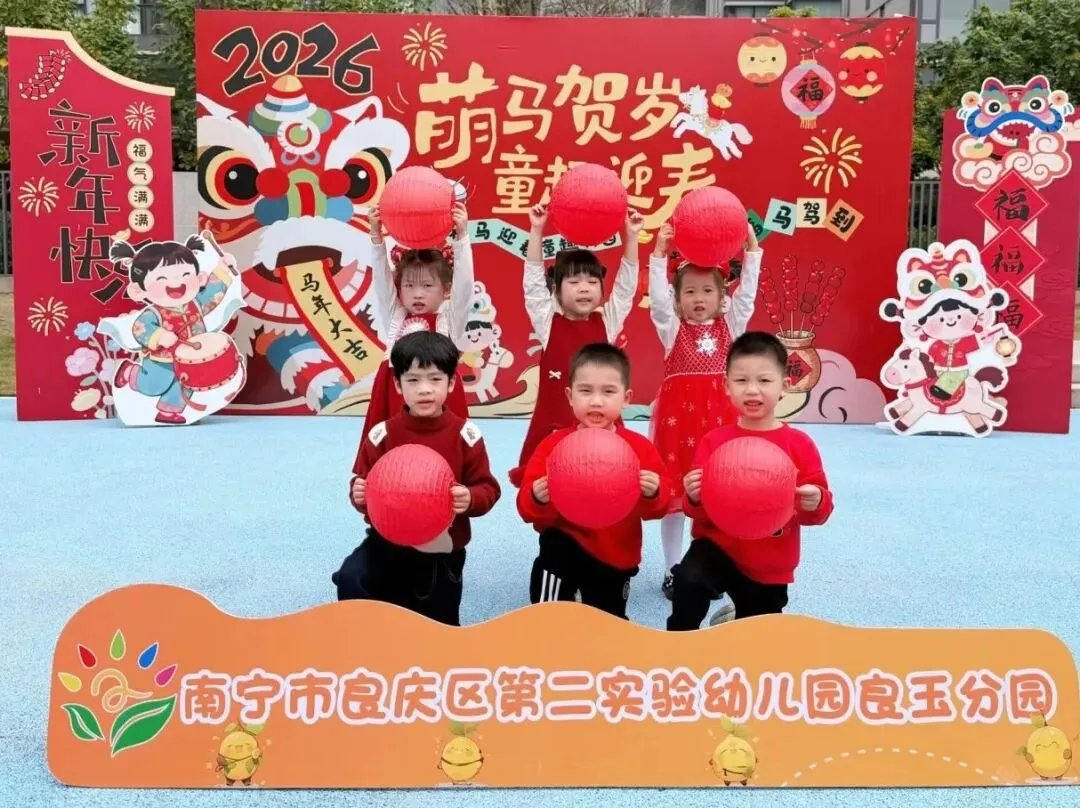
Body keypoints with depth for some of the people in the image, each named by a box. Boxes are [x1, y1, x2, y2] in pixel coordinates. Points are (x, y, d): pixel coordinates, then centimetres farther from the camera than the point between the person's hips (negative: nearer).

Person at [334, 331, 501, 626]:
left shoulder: (466, 435, -9)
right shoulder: (382, 434, -9)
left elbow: (487, 488, -6)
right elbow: (363, 483, -1)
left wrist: (470, 499, -28)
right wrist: (359, 494, -24)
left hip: (442, 553, 0)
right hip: (388, 542, 0)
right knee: (350, 579, -27)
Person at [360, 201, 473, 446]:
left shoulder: (450, 319, 2)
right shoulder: (395, 317, 9)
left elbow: (464, 281, -8)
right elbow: (381, 277, 5)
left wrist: (461, 236, -17)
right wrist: (376, 234, -5)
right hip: (395, 395, 3)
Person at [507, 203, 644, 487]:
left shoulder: (607, 323, 7)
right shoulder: (549, 323, 3)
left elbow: (627, 284, 3)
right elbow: (534, 281, -3)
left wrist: (630, 237, -6)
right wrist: (536, 231, -11)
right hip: (554, 422, -1)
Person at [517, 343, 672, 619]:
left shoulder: (640, 447, -8)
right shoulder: (554, 444, -11)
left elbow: (659, 505, -5)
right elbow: (527, 507, -11)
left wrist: (653, 493, -27)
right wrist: (538, 499, -34)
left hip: (617, 557, 3)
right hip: (564, 549, -2)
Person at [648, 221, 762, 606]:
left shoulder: (730, 325, 8)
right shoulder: (672, 328, 2)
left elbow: (747, 293, 1)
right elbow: (658, 296, -10)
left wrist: (752, 251, -4)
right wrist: (659, 254, -16)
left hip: (718, 415, 2)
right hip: (678, 414, -2)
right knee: (673, 493, 4)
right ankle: (673, 570, 16)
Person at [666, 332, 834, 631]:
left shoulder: (800, 444, -6)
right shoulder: (714, 441, -7)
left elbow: (820, 504, -3)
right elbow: (700, 509, -5)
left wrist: (815, 503, -25)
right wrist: (694, 497, -27)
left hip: (770, 566, 2)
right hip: (718, 547, -1)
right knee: (688, 580, -33)